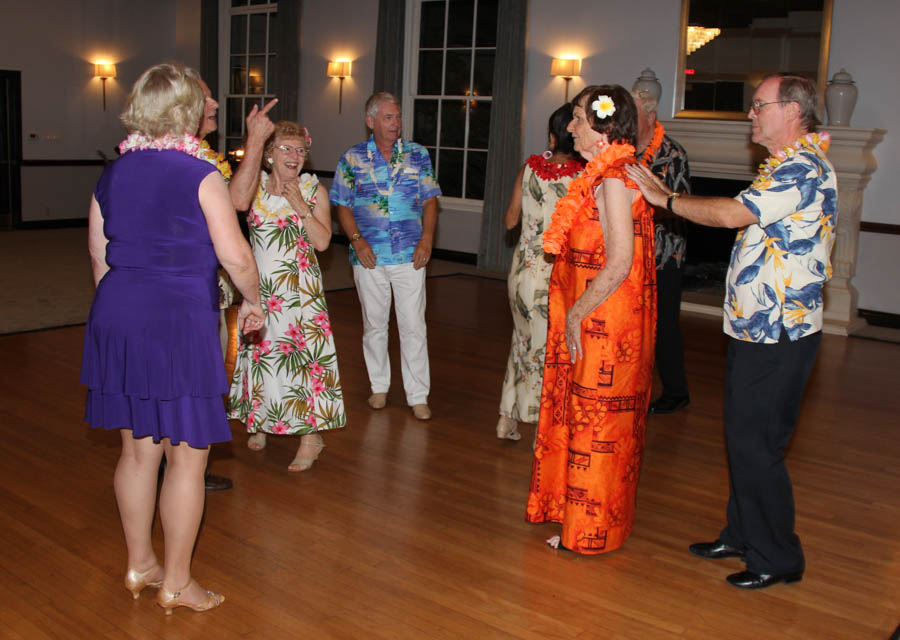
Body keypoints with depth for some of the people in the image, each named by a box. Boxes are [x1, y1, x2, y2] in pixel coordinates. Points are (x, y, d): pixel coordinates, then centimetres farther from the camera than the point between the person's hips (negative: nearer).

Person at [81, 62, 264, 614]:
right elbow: (237, 258, -12)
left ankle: (139, 565, 32)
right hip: (180, 323, -7)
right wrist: (253, 300, 6)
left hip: (117, 320, 7)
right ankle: (177, 582, 16)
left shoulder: (111, 176, 8)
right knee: (188, 456, 5)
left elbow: (100, 259, 13)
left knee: (138, 449, 18)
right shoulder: (200, 176, -10)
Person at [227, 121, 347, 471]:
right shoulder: (257, 183, 1)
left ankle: (310, 436, 4)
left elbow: (322, 241, -8)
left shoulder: (313, 190, 1)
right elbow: (237, 202, -25)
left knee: (302, 355, -5)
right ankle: (260, 422, 32)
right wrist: (253, 148, -28)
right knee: (259, 353, 11)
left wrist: (300, 205, -16)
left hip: (300, 289, -2)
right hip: (260, 288, 2)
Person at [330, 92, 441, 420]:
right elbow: (343, 207, 4)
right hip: (369, 256, 0)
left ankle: (418, 396, 7)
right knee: (374, 324, 11)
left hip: (410, 256, 0)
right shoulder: (352, 159, 4)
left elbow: (430, 201, 6)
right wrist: (357, 240, -10)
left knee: (414, 326, -1)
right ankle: (379, 386, 27)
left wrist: (427, 239, -6)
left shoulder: (418, 154, 6)